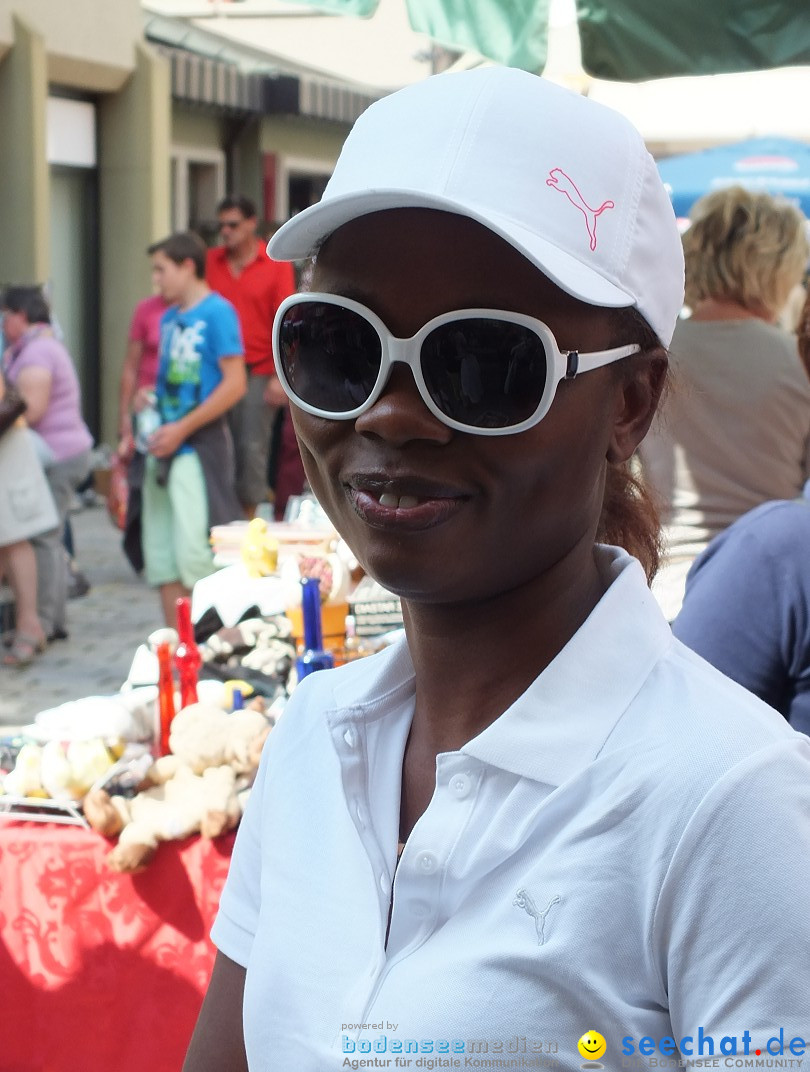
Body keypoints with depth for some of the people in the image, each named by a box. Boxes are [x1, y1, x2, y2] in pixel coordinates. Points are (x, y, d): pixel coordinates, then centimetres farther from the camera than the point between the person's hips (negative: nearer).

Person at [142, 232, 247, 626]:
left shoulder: (217, 312, -8)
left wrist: (181, 429, -16)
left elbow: (234, 383, -15)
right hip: (165, 447, 8)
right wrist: (149, 400, 4)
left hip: (199, 446, -8)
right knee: (161, 555, 9)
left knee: (194, 553, -10)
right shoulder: (169, 318, 16)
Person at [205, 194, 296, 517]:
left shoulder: (276, 265, 2)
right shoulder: (211, 261, 9)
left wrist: (280, 377, -7)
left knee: (253, 447, -3)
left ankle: (249, 513, 7)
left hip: (259, 372, -2)